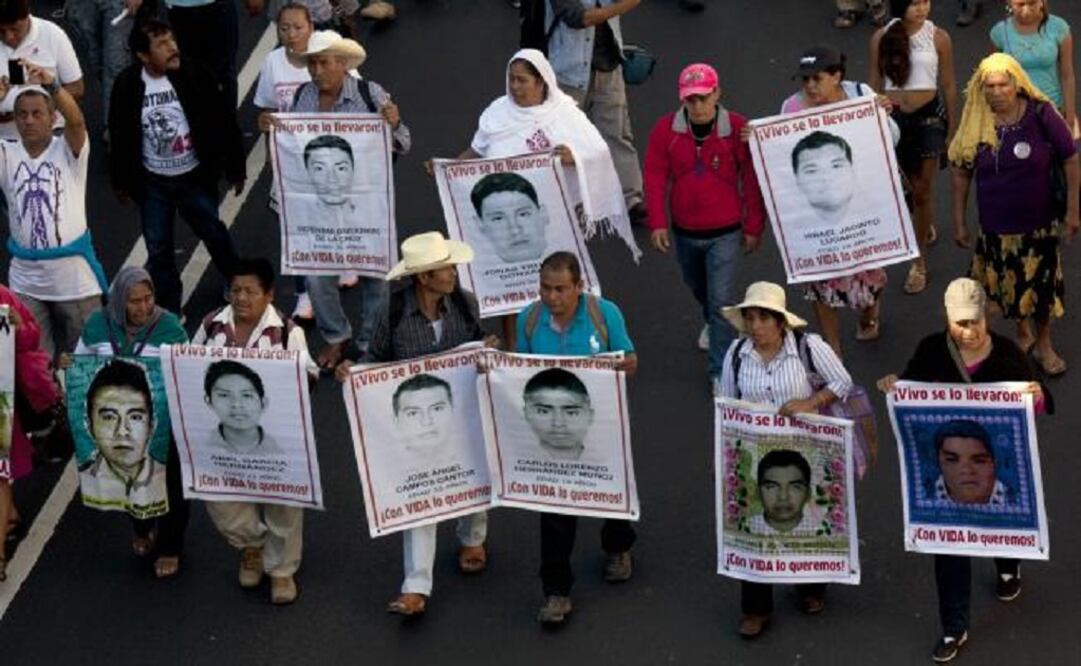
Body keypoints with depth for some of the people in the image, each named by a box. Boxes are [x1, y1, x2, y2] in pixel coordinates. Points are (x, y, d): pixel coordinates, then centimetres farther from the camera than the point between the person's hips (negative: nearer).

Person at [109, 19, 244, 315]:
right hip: (153, 183, 1)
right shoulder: (127, 85, -12)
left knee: (214, 235, 17)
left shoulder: (194, 74, -16)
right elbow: (120, 135, 1)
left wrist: (235, 168, -4)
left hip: (195, 177, -1)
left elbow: (223, 121, -8)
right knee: (158, 250, 10)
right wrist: (120, 181, 8)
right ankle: (168, 311, 25)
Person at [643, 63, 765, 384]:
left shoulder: (738, 129, -15)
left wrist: (753, 227, -5)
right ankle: (712, 322, 59)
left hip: (725, 232, -4)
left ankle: (720, 372, 0)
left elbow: (752, 180, -8)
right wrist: (657, 223, -11)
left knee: (721, 300, -8)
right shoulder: (666, 129, -11)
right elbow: (654, 177, -6)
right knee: (697, 286, 28)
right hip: (684, 231, 4)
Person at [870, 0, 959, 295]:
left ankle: (920, 263, 12)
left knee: (922, 192, 2)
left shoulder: (938, 38, -8)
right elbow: (875, 83, 4)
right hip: (893, 117, 2)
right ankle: (927, 226, 49)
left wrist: (952, 129, 4)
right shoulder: (881, 38, -6)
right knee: (914, 184, 20)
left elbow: (949, 85, 0)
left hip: (929, 117, -2)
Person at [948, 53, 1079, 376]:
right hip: (995, 226, 2)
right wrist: (959, 221, 2)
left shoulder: (1040, 115, -15)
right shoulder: (975, 122, -9)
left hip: (1039, 222, -1)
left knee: (1042, 284, 11)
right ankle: (1023, 334, 42)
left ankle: (1043, 344, 34)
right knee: (1007, 286, 15)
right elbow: (961, 172, 1)